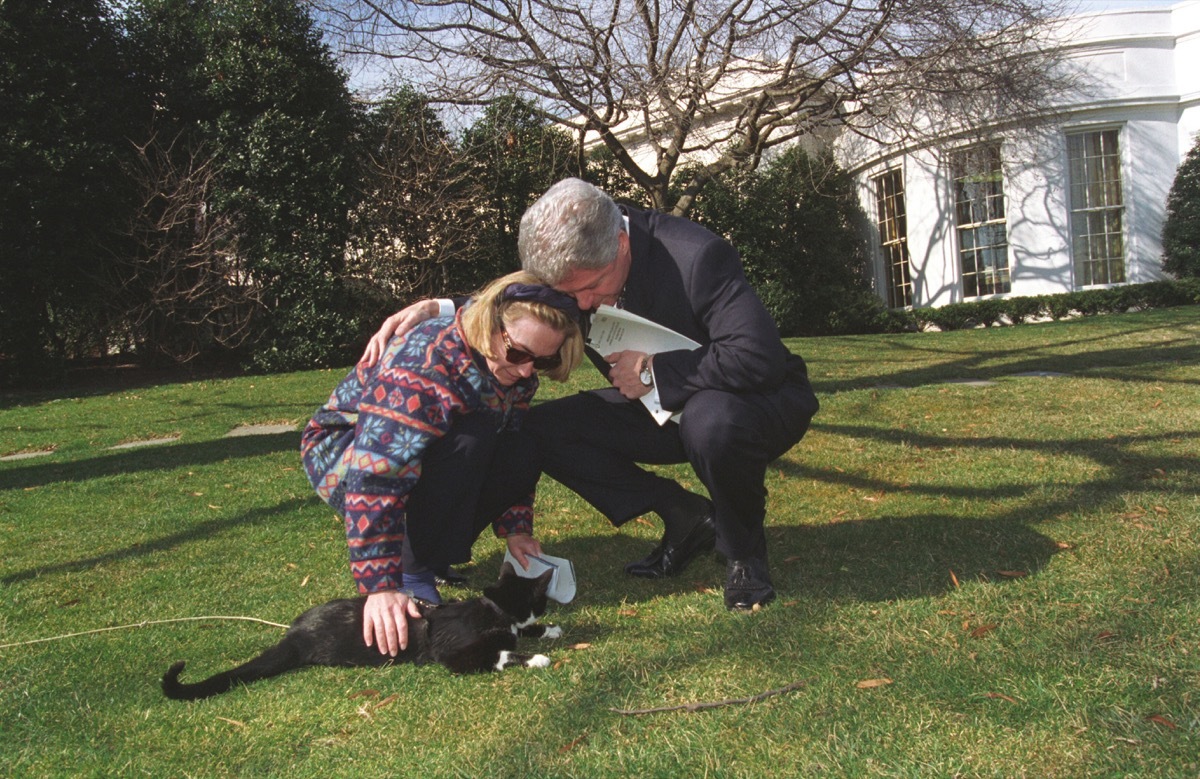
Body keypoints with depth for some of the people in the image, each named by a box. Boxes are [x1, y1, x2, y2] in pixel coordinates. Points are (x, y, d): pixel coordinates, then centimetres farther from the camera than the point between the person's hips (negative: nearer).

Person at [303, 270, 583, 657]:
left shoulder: (516, 370, -10)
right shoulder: (423, 364, -35)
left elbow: (509, 455, 2)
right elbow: (374, 478, -40)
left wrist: (515, 527, -9)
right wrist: (382, 587, -42)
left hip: (433, 452, 8)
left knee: (524, 454, -15)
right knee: (468, 442, -32)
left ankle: (431, 554, -1)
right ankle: (414, 572, -19)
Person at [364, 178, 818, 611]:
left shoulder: (696, 256, -29)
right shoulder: (575, 264, -11)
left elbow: (760, 358, -34)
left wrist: (654, 370, -28)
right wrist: (438, 308, -15)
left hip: (758, 398, -6)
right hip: (664, 405, 7)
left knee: (711, 419, -42)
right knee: (542, 429, -10)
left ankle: (744, 548, -10)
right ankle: (686, 520, -1)